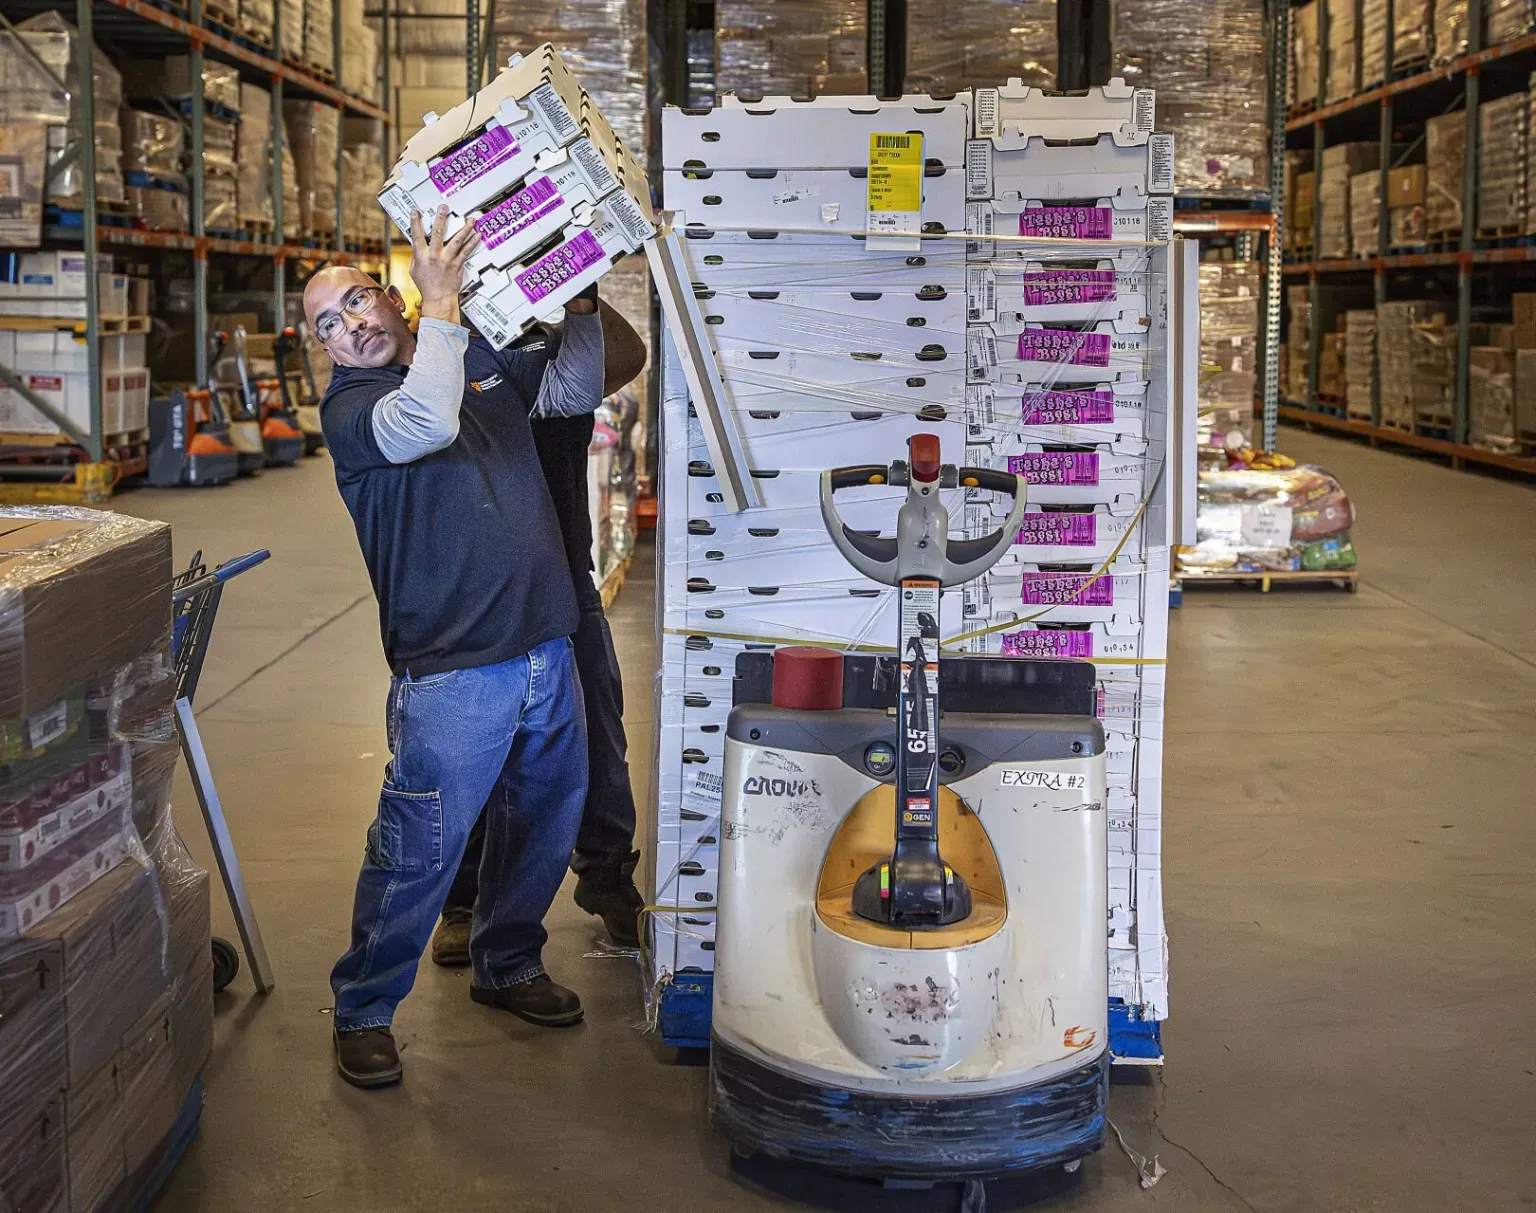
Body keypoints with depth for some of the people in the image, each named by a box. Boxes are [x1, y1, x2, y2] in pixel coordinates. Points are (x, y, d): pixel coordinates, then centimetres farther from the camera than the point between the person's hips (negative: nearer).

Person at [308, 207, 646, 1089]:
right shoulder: (351, 407, -6)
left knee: (542, 829, 19)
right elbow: (426, 422, -26)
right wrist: (443, 301, -22)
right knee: (418, 854, -3)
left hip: (547, 648, 6)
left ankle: (507, 965, 39)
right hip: (451, 675, -6)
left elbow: (582, 383, 12)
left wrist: (580, 301, -4)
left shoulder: (490, 366, 12)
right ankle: (364, 1011, 15)